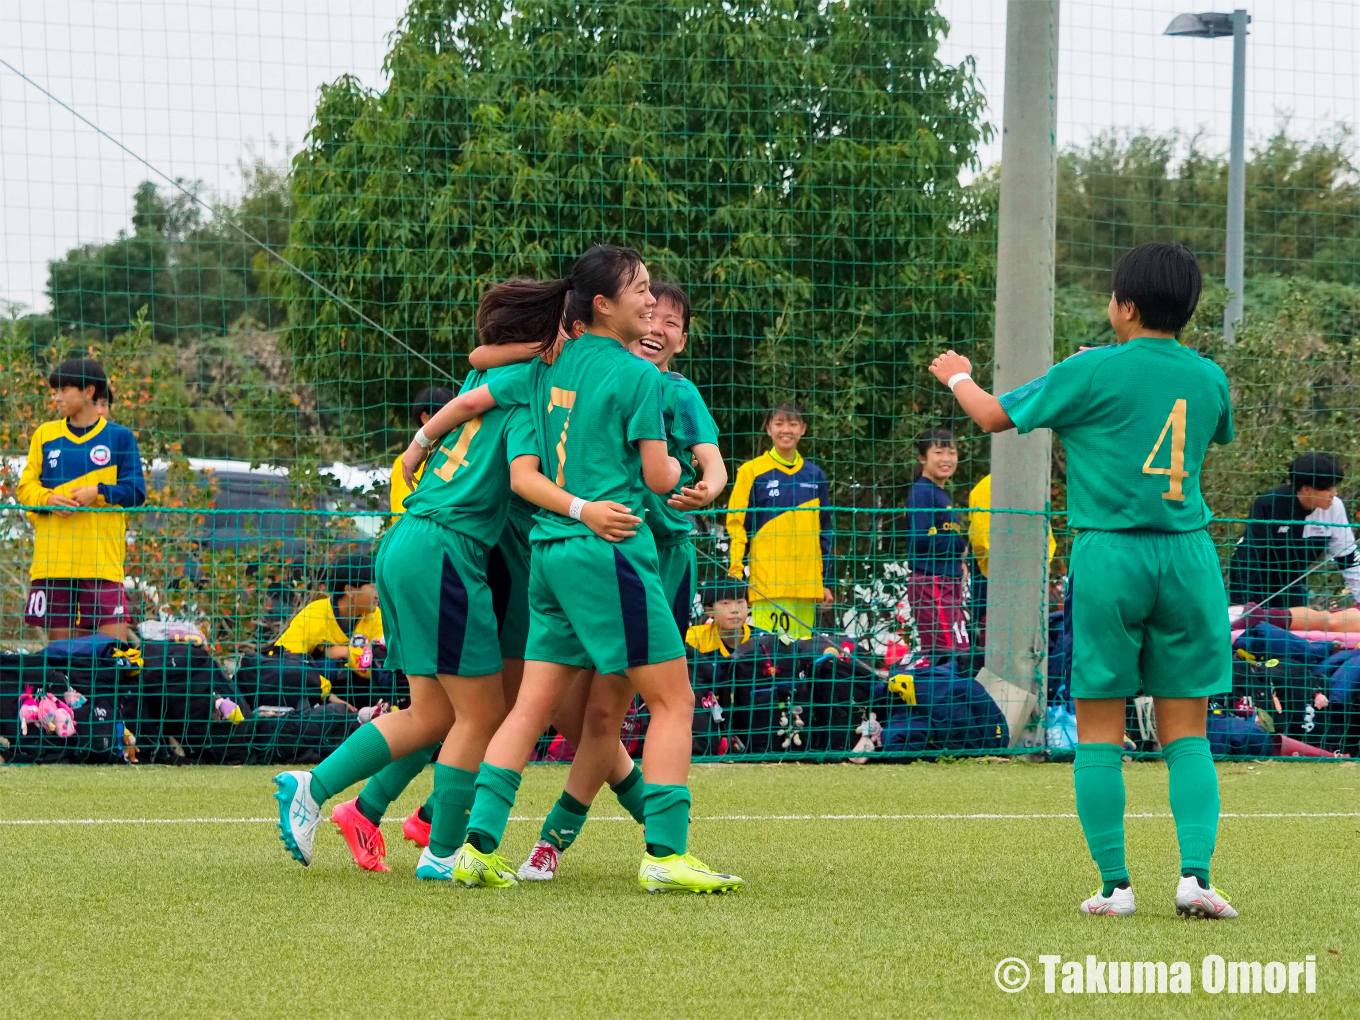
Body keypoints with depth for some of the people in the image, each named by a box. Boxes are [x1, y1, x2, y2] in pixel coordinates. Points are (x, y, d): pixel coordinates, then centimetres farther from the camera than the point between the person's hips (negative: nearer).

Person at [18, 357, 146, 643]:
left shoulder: (119, 437, 5)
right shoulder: (45, 435, 12)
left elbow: (136, 491, 1)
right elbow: (25, 486, 10)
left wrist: (99, 492, -15)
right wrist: (48, 499, -11)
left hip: (102, 557, -2)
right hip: (52, 556, 2)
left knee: (113, 638, -14)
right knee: (58, 638, 2)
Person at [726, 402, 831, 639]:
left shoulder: (814, 475, 14)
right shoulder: (752, 472, 2)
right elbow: (737, 526, 0)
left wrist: (826, 581, 15)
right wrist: (735, 574, -9)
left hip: (806, 584, 4)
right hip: (767, 583, -4)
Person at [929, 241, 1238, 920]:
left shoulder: (1093, 372, -4)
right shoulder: (1208, 378, 8)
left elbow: (997, 415, 6)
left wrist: (958, 377, 28)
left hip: (1109, 554, -3)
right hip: (1188, 554, 3)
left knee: (1099, 730, 3)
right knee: (1185, 731, 5)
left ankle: (1115, 884, 1)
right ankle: (1195, 873, -10)